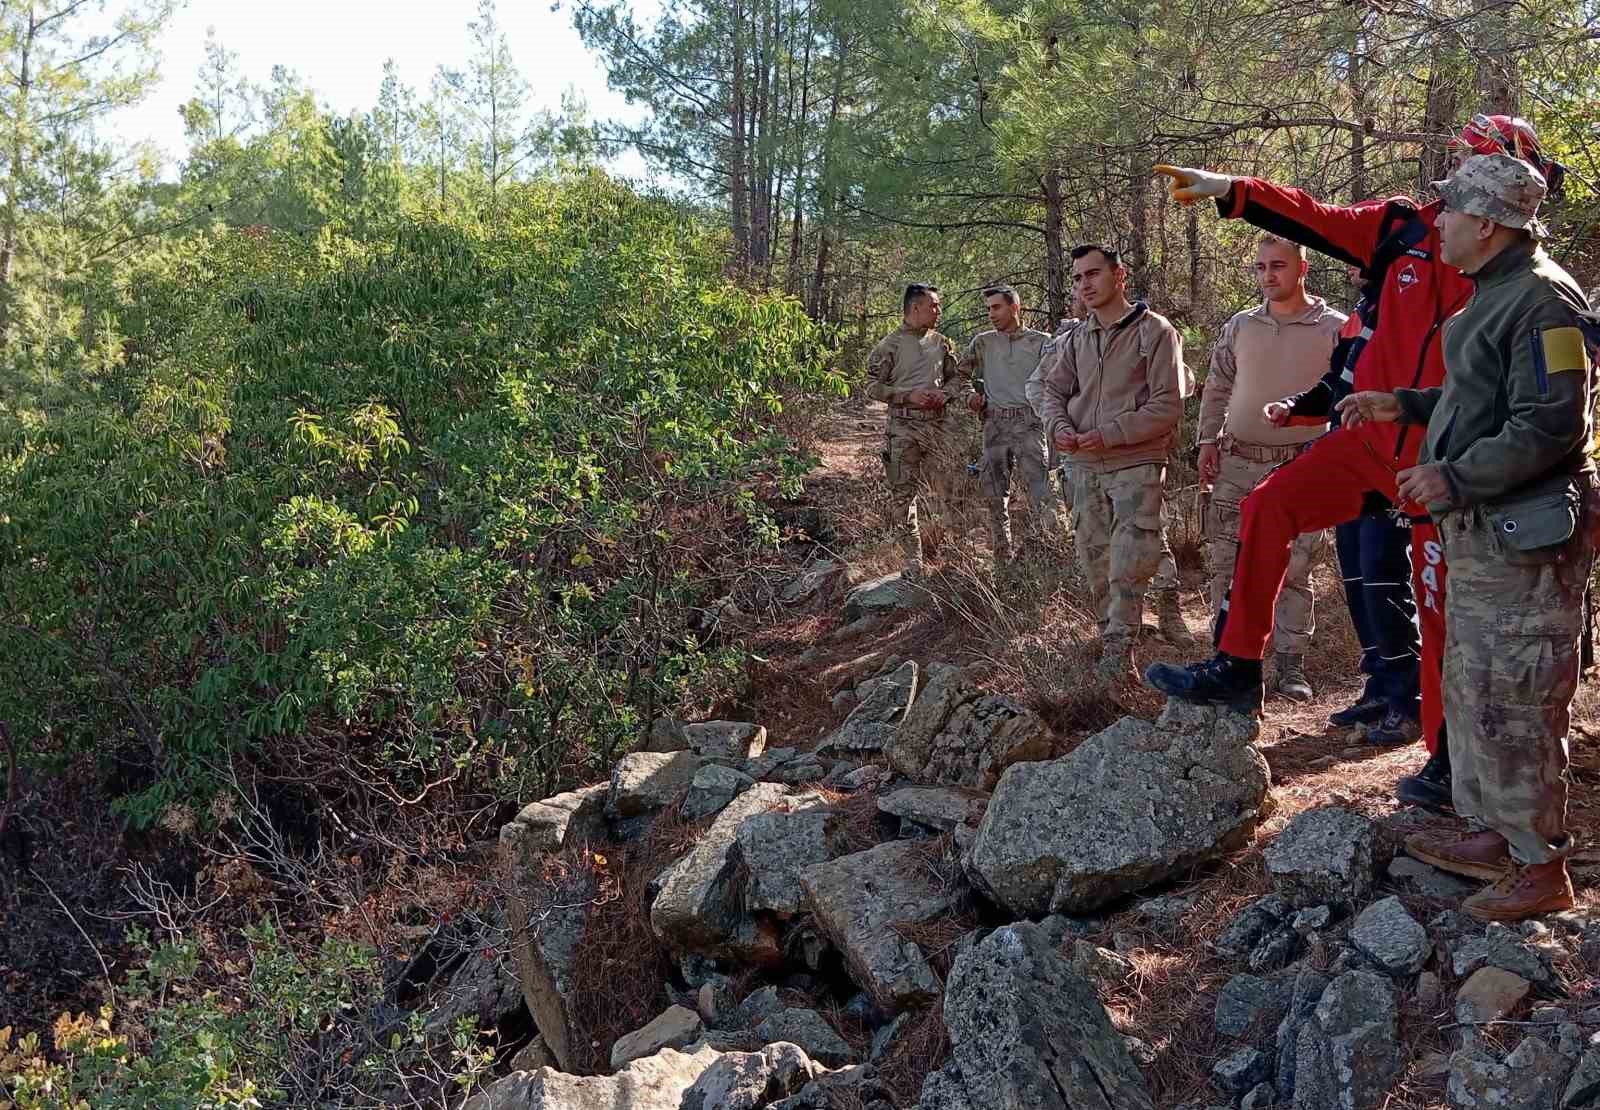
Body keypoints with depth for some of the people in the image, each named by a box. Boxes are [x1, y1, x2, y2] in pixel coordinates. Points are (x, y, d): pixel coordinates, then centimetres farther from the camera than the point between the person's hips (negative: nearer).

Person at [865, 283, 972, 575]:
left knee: (944, 487, 1)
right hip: (904, 427, -4)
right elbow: (873, 386, -5)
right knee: (905, 492, 1)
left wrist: (957, 395, -4)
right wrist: (908, 396, -15)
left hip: (940, 424, 4)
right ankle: (913, 557, 10)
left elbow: (955, 376, 19)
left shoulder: (941, 343, 11)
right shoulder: (890, 345, -3)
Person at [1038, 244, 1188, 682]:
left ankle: (1119, 650, -3)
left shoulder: (1155, 331, -7)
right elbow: (1053, 391, 13)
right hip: (1085, 467, 6)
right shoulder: (1075, 339, 10)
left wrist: (1109, 434, -18)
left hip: (1136, 465, -6)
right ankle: (1111, 640, 24)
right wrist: (1060, 427, -9)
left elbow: (1167, 406, -12)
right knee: (1095, 565, 11)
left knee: (1129, 565, -10)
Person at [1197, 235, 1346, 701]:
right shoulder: (1240, 327, 8)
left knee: (1294, 568, 1)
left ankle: (1291, 663, 11)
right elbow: (1216, 389, 14)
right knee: (1226, 562, 3)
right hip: (1238, 462, 3)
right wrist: (1208, 440, 6)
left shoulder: (1333, 329, -2)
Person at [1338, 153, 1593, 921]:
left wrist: (1454, 478, -21)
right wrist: (1403, 405, 17)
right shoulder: (1493, 295, 15)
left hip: (1523, 540, -11)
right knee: (1470, 690, 17)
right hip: (1479, 532, 11)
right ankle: (1489, 833, 29)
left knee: (1510, 705, -4)